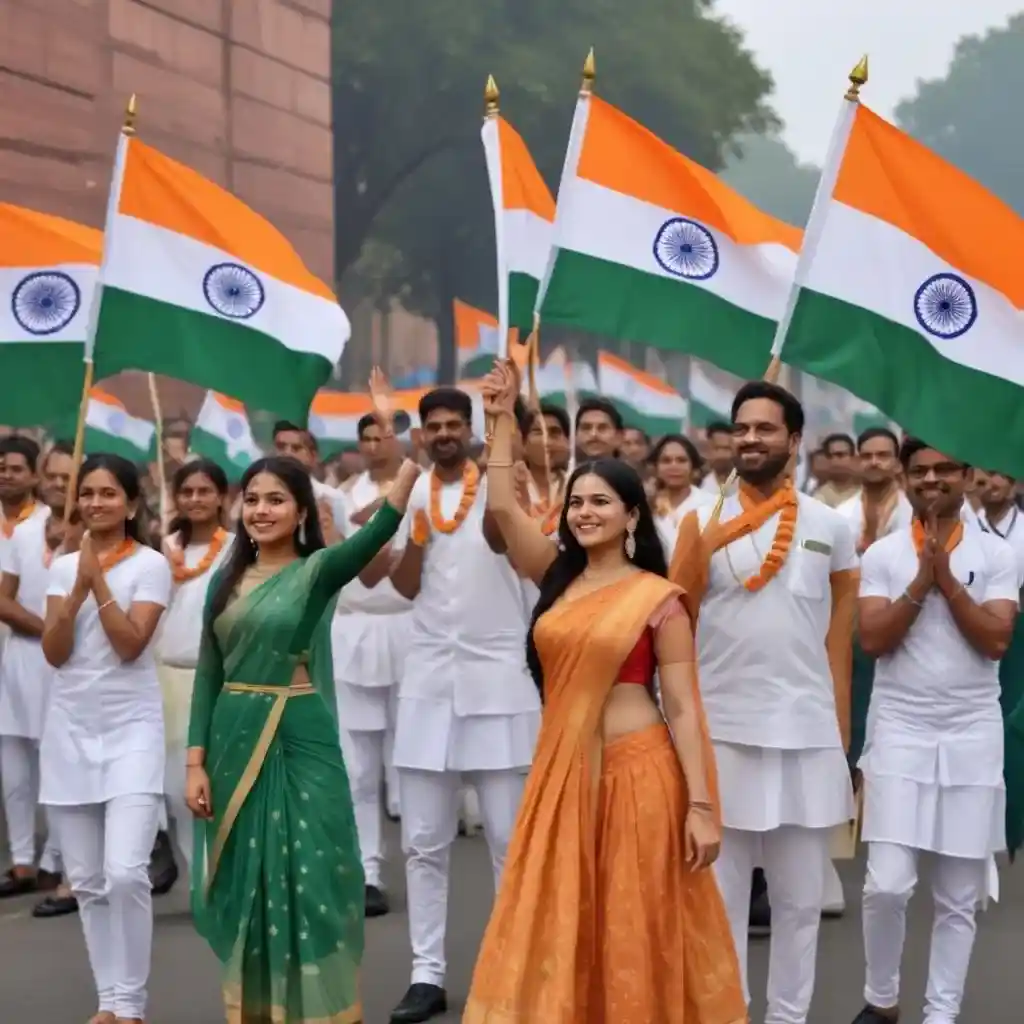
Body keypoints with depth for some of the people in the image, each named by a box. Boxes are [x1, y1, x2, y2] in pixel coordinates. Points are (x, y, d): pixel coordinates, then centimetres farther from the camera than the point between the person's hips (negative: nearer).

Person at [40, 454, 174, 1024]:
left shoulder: (151, 564, -4)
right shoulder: (63, 566, 9)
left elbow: (130, 644, -14)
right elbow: (54, 652, 0)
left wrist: (99, 582, -14)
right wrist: (79, 589, -11)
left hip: (131, 728, -5)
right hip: (71, 730, 5)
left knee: (126, 873, -16)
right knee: (87, 881, 7)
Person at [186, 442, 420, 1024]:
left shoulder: (318, 570, -4)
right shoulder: (227, 579, 8)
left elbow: (376, 534, -23)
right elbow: (208, 674, 9)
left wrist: (411, 464, -38)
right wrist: (196, 760, 2)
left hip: (302, 740, -4)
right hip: (234, 740, 4)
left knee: (309, 877, -2)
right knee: (244, 883, 11)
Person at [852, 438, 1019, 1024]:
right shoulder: (882, 555, 2)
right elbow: (873, 640, -8)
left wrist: (947, 579, -12)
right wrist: (922, 580, -13)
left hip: (973, 735, 1)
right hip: (900, 731, -1)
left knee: (960, 895, 5)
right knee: (888, 884, -7)